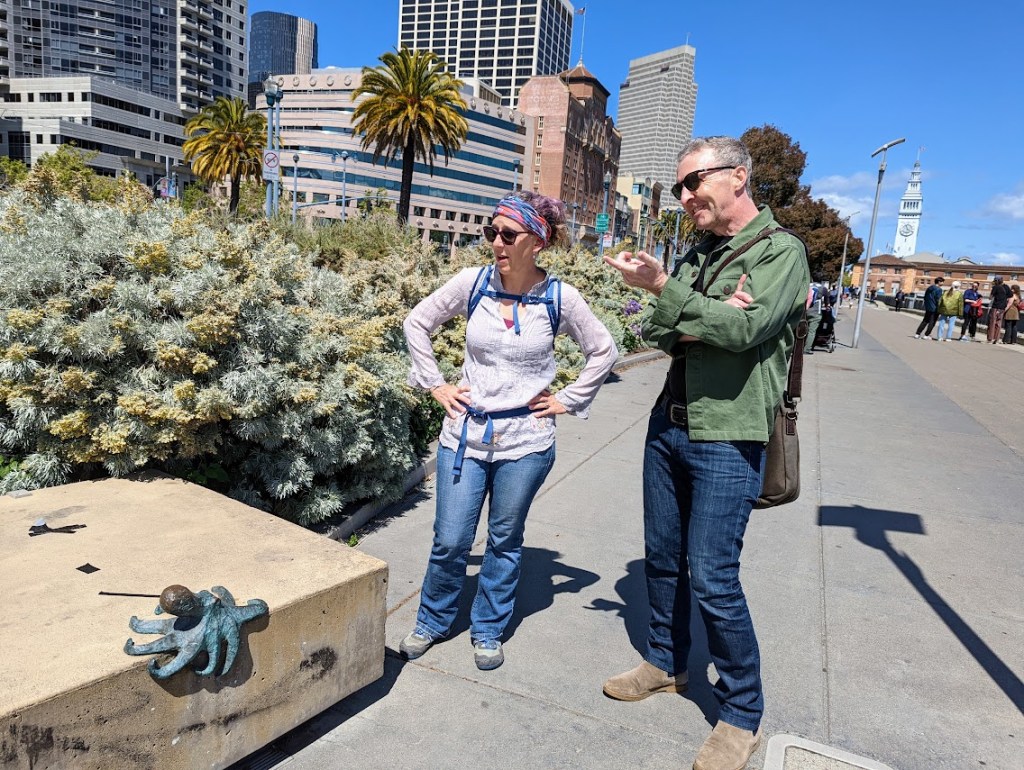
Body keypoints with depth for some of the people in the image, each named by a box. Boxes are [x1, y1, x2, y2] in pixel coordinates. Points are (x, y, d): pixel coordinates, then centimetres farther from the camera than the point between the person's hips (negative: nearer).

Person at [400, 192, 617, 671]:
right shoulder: (472, 282, -5)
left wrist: (568, 400, 2)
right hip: (465, 433, 1)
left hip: (525, 441, -1)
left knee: (505, 541, 14)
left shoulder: (559, 297, -8)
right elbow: (417, 323, 8)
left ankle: (488, 630, 36)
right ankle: (432, 621, 33)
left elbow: (603, 352, 6)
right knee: (450, 542, 7)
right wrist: (435, 385, 4)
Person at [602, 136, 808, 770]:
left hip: (728, 439, -7)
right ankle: (667, 664, 37)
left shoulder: (782, 250, -7)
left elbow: (745, 328, -22)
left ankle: (743, 716, 17)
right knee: (663, 559, 16)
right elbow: (655, 331, 5)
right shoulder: (698, 254, 13)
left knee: (713, 579, -4)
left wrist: (664, 289, -20)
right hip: (668, 426, 7)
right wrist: (693, 322, -14)